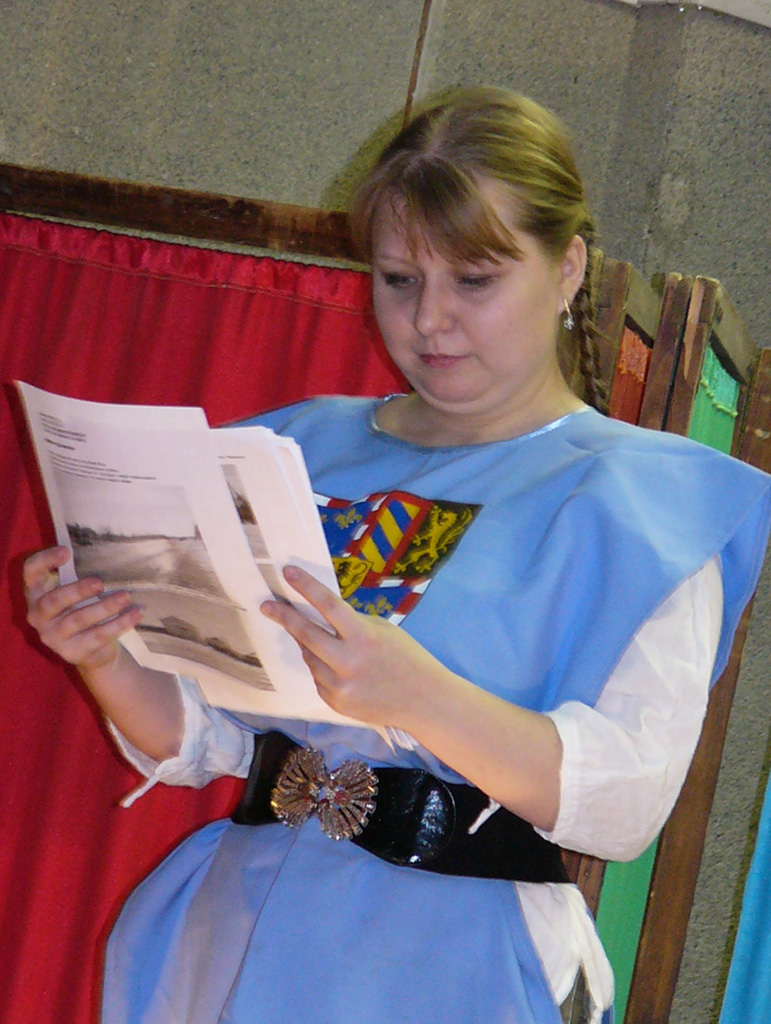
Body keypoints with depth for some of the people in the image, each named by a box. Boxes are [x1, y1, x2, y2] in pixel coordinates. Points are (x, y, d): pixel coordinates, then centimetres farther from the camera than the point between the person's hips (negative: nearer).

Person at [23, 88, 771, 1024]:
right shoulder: (306, 450, 9)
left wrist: (419, 700, -32)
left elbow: (630, 801, -18)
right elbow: (195, 745, 9)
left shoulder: (635, 499, -5)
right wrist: (106, 657, -12)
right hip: (237, 933, 4)